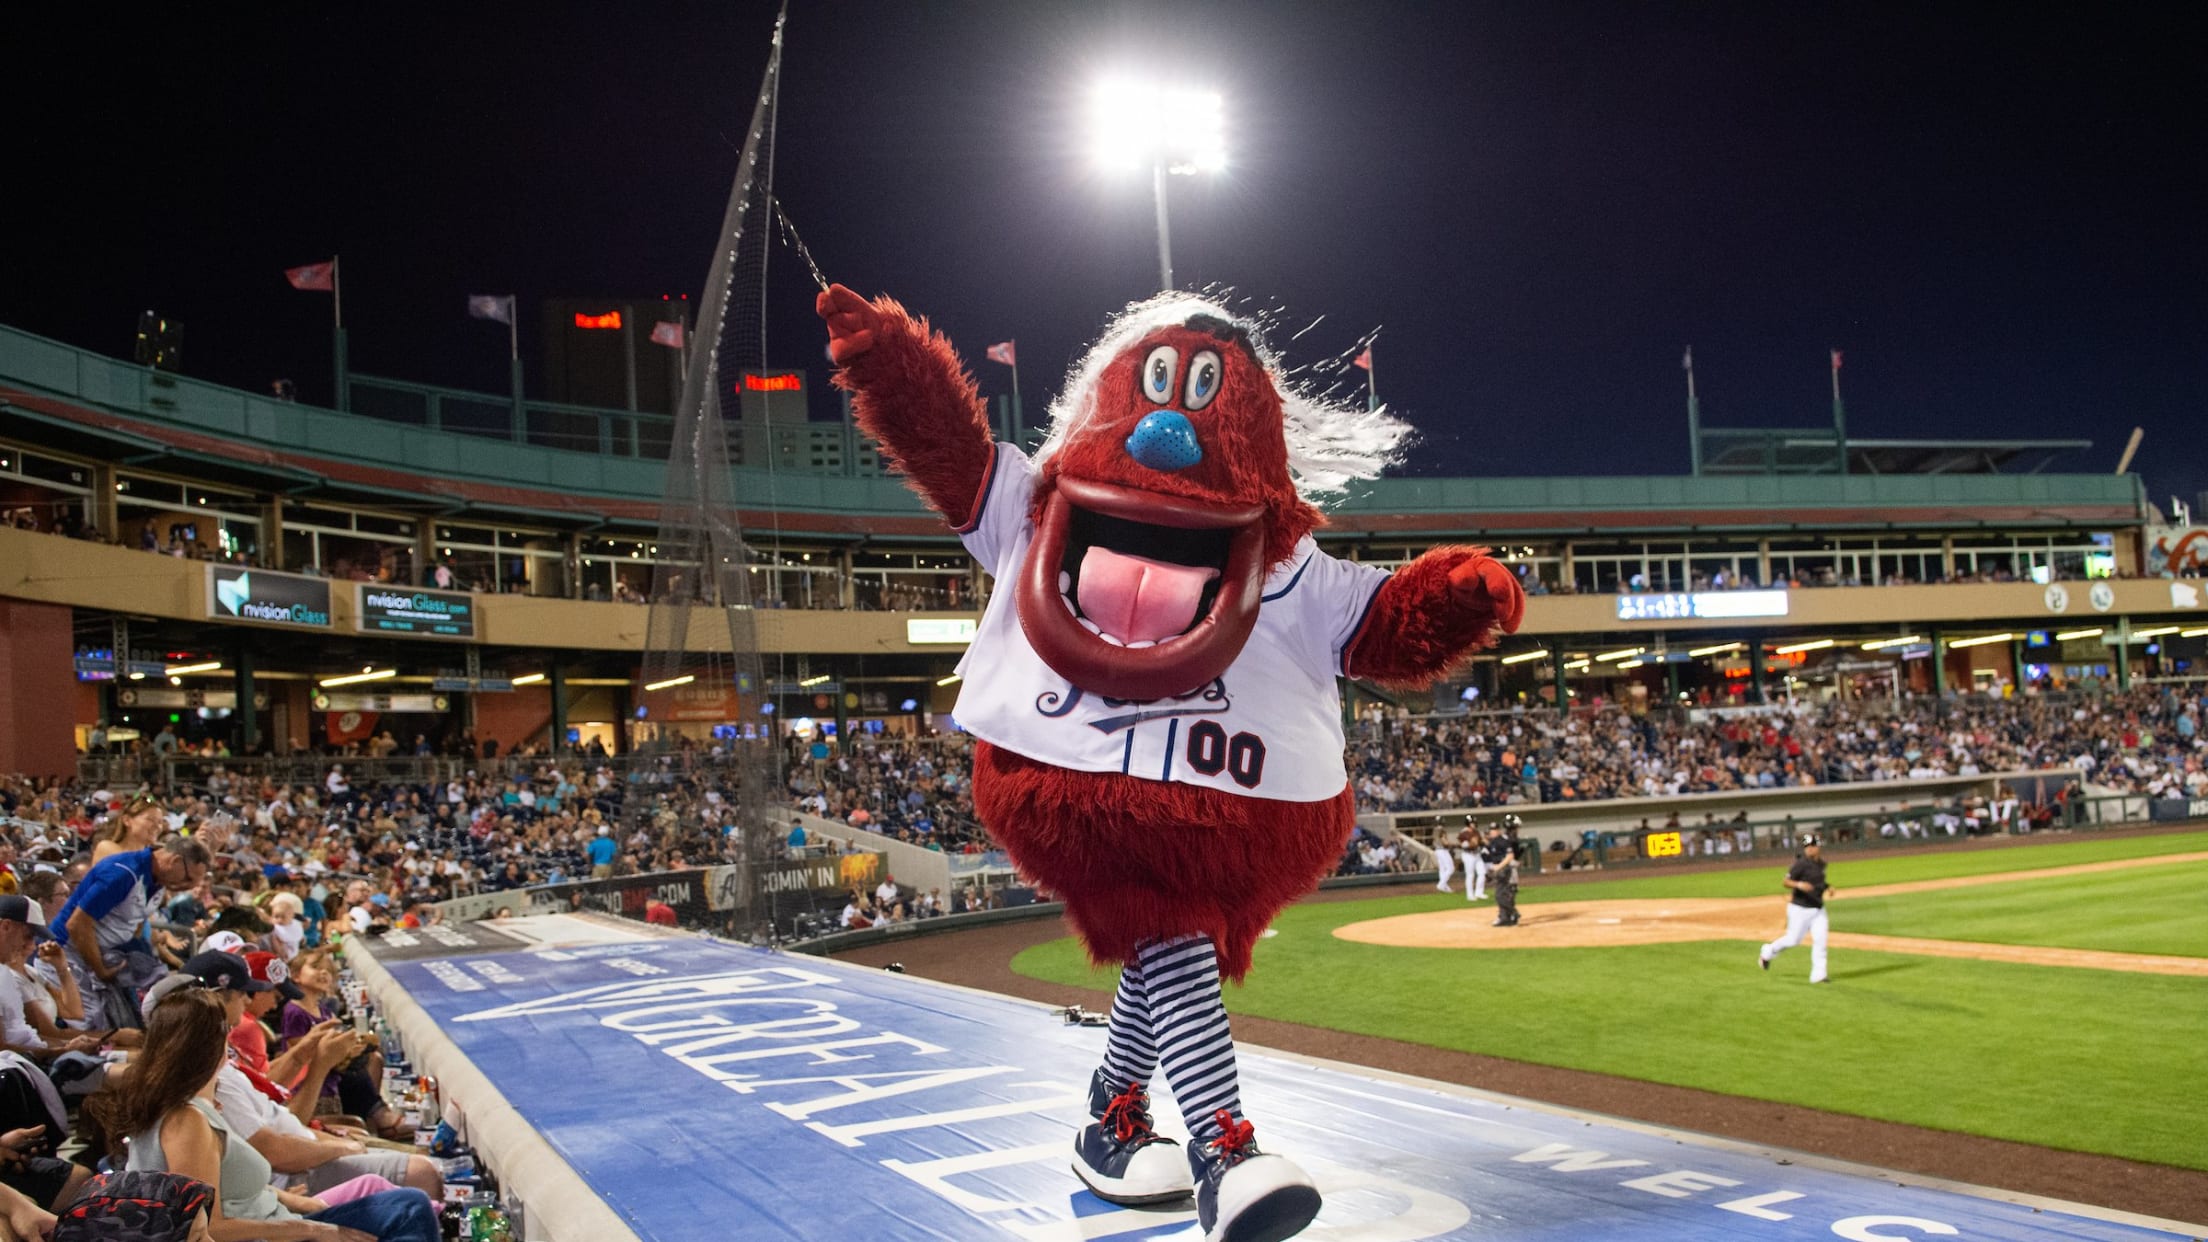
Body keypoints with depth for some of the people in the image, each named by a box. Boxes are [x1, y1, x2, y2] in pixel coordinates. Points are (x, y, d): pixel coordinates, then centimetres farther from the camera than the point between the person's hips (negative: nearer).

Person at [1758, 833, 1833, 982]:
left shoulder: (1820, 863, 8)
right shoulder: (1801, 864, -17)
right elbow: (1787, 882, -18)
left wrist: (1827, 887, 6)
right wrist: (1799, 885, -36)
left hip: (1818, 908, 7)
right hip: (1800, 908, -7)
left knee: (1820, 940, -4)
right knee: (1793, 939, 2)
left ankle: (1818, 975, 0)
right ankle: (1767, 952, 28)